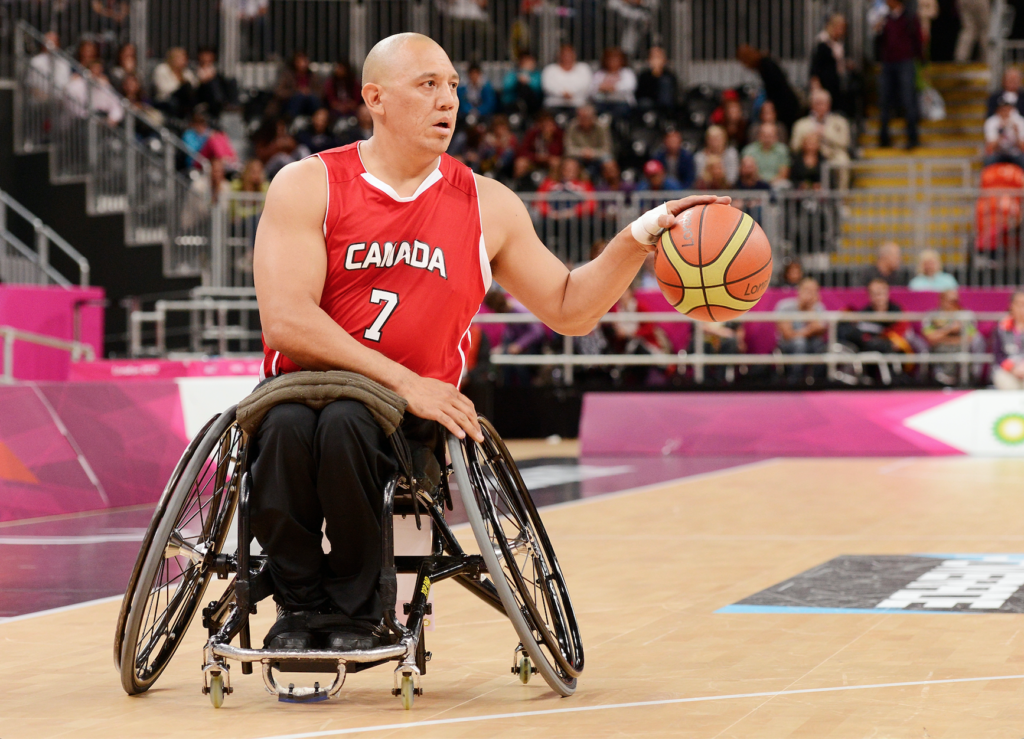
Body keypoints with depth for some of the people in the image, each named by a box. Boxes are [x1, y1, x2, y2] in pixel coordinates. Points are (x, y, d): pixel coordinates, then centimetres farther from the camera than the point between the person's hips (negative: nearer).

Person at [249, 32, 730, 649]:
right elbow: (285, 321, -12)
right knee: (288, 426, -36)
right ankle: (299, 603, -13)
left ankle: (359, 605, -12)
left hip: (408, 416, 1)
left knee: (347, 422, -34)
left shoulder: (488, 206, 10)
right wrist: (405, 382, -18)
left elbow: (569, 309, 17)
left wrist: (643, 236, 3)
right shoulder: (308, 186, -1)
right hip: (302, 386, -1)